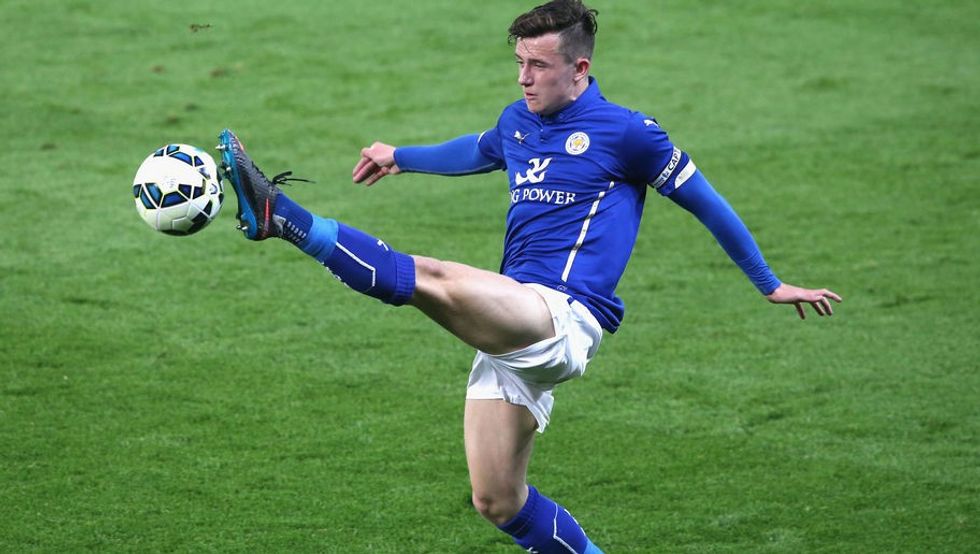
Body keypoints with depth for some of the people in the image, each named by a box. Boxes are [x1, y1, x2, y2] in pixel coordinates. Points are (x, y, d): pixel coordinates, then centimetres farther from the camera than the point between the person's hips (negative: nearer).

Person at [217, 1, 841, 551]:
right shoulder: (518, 122, 16)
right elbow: (477, 150, 42)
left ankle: (282, 218, -35)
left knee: (433, 280, -30)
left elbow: (706, 203, 6)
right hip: (514, 327, 8)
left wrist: (771, 285, 12)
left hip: (566, 319, -8)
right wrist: (400, 156, 51)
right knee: (498, 501, 5)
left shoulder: (625, 132, -3)